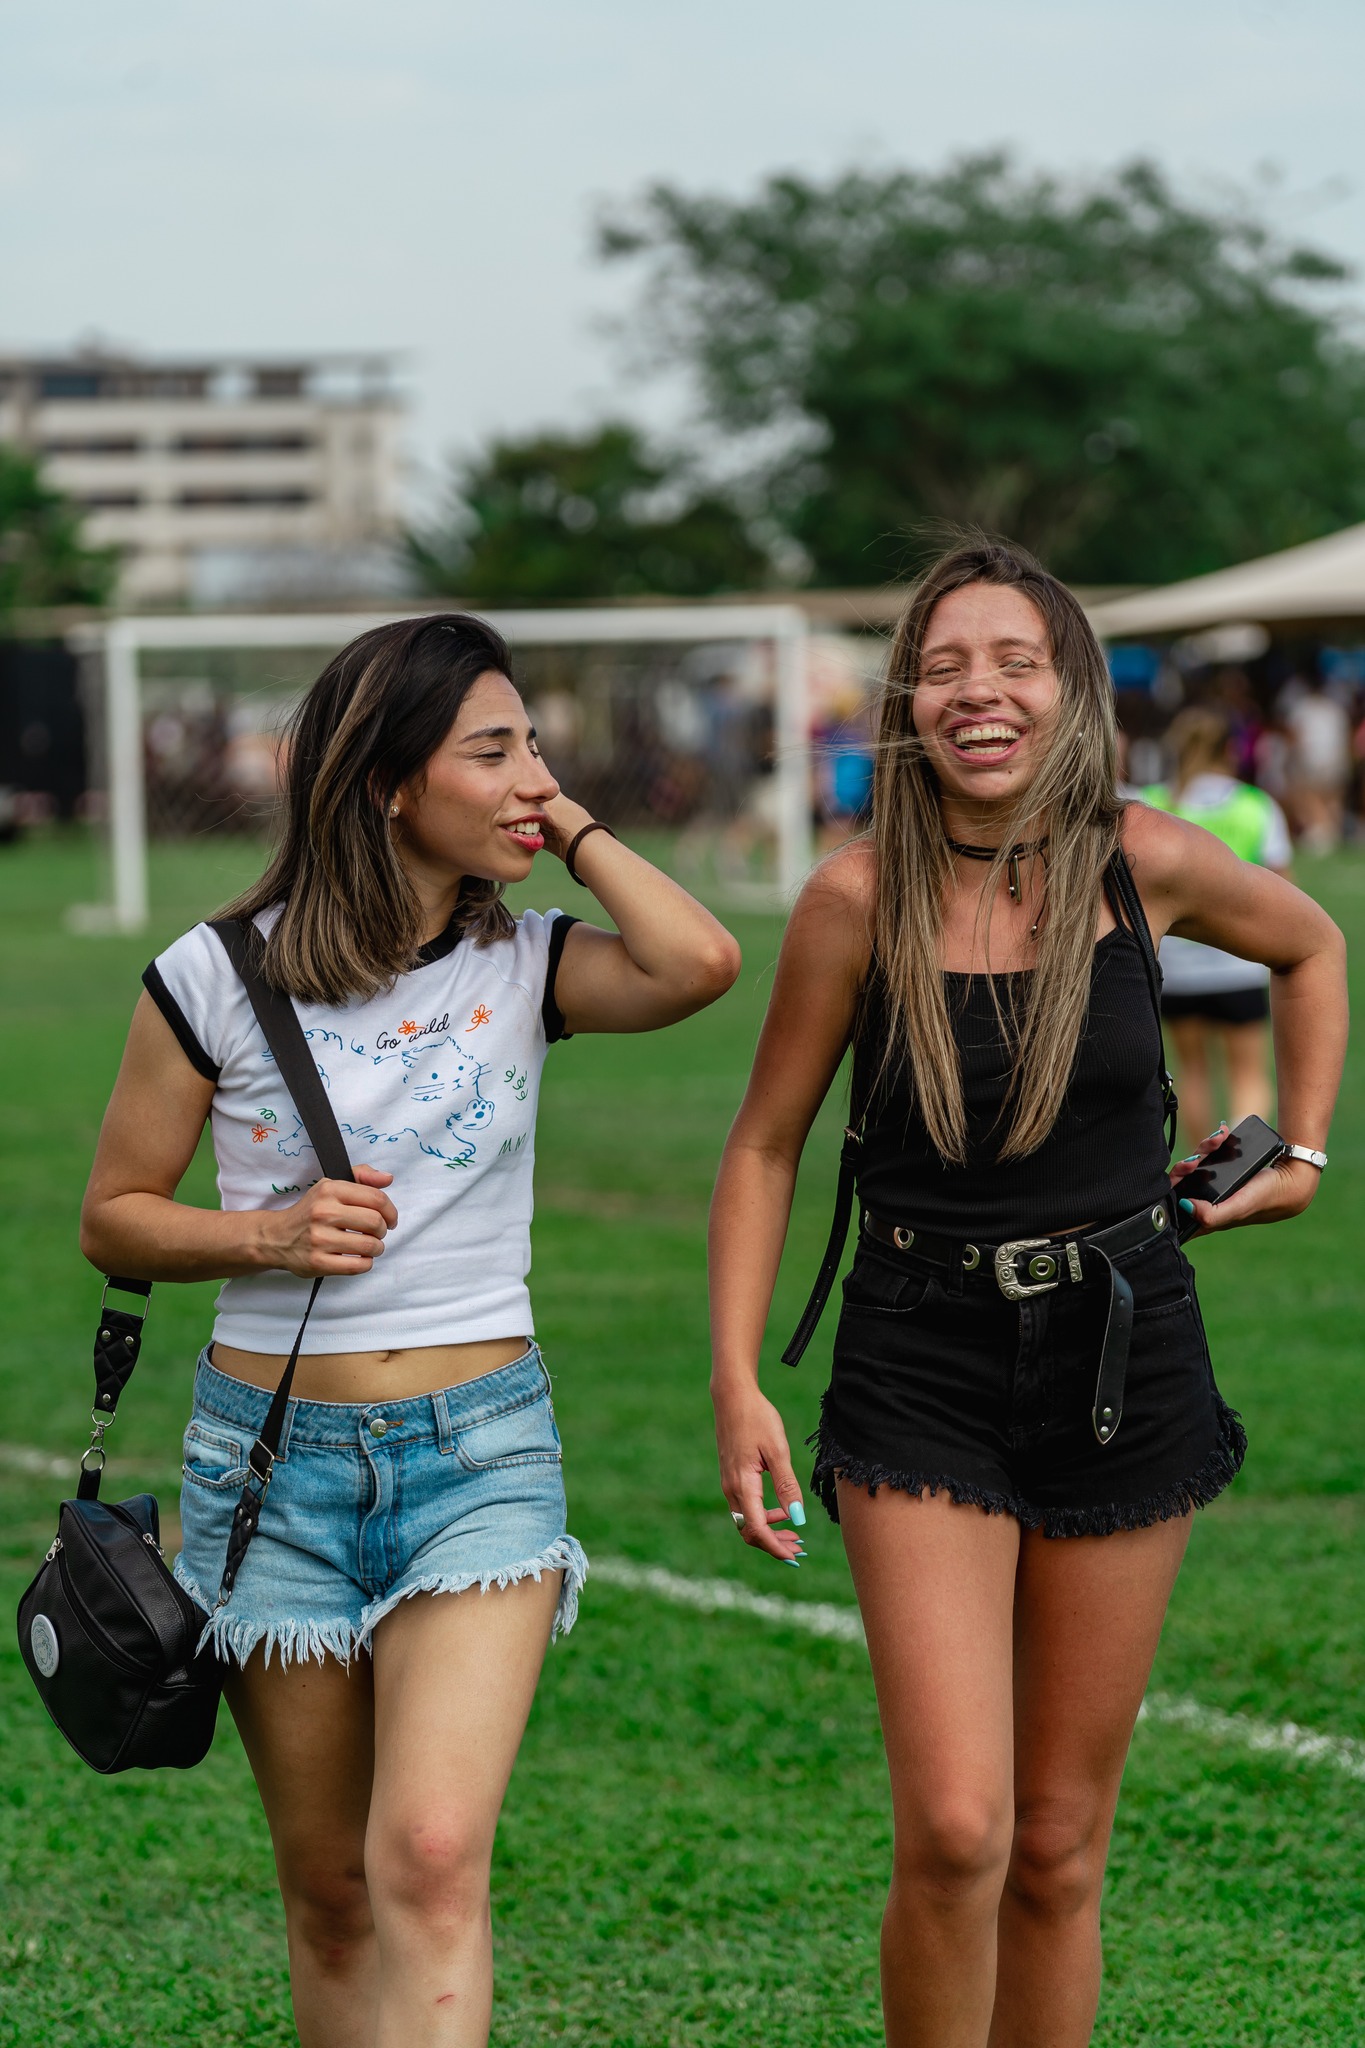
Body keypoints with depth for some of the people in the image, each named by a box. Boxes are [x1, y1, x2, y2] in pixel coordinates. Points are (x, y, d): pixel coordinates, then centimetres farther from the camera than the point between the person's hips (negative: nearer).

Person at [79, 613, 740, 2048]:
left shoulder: (522, 965, 1)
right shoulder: (220, 978, -3)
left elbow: (697, 963, -20)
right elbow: (113, 1218, 4)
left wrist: (570, 827, -6)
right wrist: (271, 1234, -14)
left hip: (481, 1446, 0)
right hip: (271, 1448, 0)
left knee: (431, 1859, -18)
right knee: (328, 1888, 9)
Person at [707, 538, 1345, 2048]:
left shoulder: (1143, 864, -5)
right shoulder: (860, 895, -9)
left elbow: (1310, 949, 17)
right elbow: (765, 1146, 0)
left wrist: (1302, 1154, 13)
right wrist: (737, 1381, -7)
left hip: (1126, 1363, 2)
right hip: (922, 1372, -2)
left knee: (1061, 1847, 9)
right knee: (955, 1831, -15)